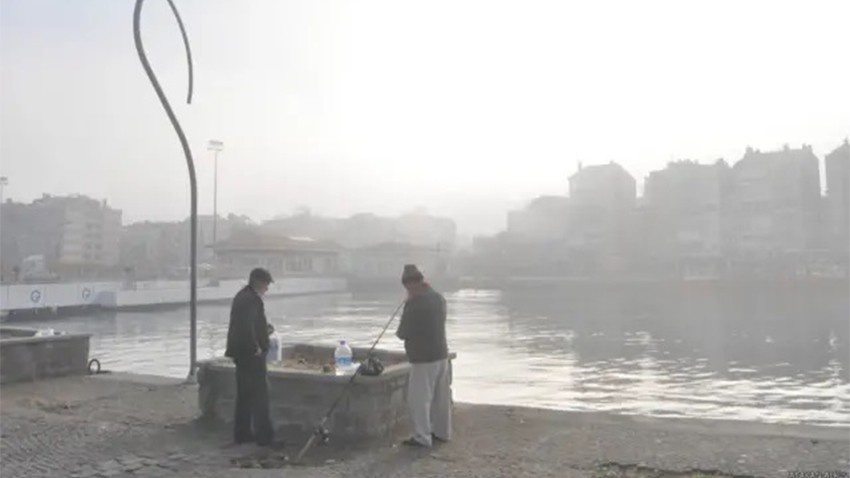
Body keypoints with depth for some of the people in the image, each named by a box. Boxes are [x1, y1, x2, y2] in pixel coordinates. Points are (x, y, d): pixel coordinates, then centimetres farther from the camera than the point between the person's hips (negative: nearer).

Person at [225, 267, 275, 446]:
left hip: (241, 352, 10)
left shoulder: (241, 296, 14)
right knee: (259, 394, -3)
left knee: (244, 394, 15)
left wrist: (264, 326, 14)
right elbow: (247, 326, -28)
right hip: (252, 354, -10)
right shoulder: (252, 299, -18)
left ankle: (242, 433, 22)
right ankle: (264, 435, 2)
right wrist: (256, 348, -19)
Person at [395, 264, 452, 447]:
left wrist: (400, 332, 7)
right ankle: (442, 432, 28)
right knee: (441, 398, 17)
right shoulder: (439, 298, 6)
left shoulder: (414, 303, -19)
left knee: (418, 399, 1)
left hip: (423, 359, -8)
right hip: (441, 355, 9)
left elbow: (402, 333, -13)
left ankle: (422, 437, 6)